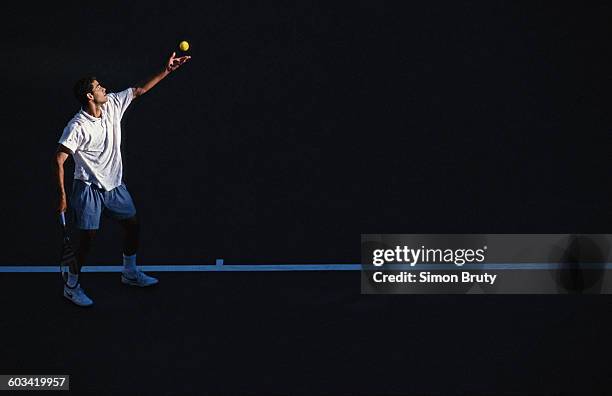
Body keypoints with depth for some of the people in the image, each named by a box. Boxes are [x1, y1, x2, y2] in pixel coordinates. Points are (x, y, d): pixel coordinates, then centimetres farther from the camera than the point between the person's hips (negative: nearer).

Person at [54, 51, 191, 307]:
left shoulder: (112, 104, -6)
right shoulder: (78, 127, -24)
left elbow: (140, 90, 5)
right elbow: (59, 160, -20)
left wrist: (167, 71, 0)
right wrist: (62, 196, -20)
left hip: (114, 184, 7)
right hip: (89, 188, -7)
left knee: (132, 224, 15)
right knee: (88, 238, -5)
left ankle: (130, 273, 37)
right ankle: (71, 287, 14)